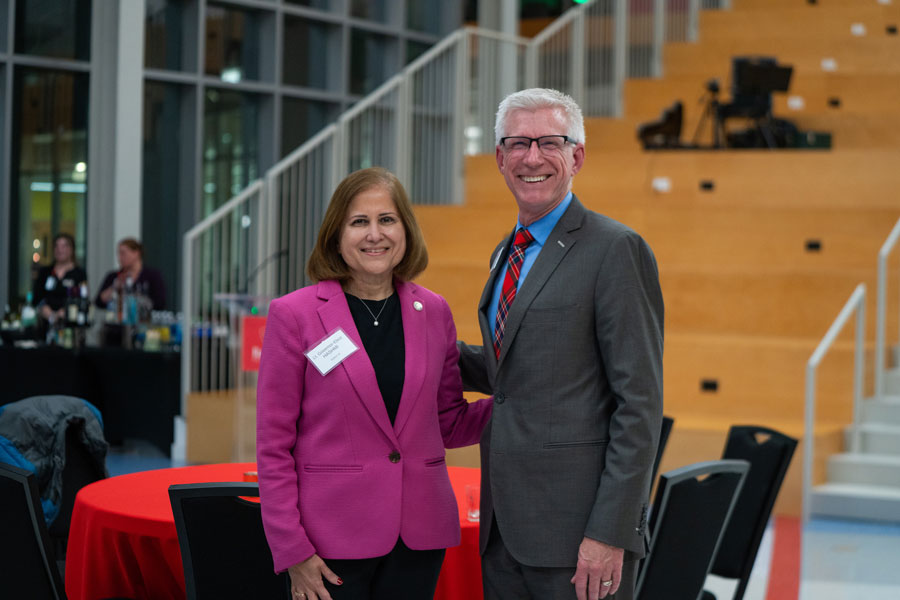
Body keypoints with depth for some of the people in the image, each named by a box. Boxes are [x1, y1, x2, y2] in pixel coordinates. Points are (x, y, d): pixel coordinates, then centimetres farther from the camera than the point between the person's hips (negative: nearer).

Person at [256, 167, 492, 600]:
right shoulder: (294, 315, -4)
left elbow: (449, 425, 13)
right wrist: (292, 551, -9)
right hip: (333, 539, -3)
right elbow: (274, 446, -4)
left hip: (419, 536, 3)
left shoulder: (433, 312, 7)